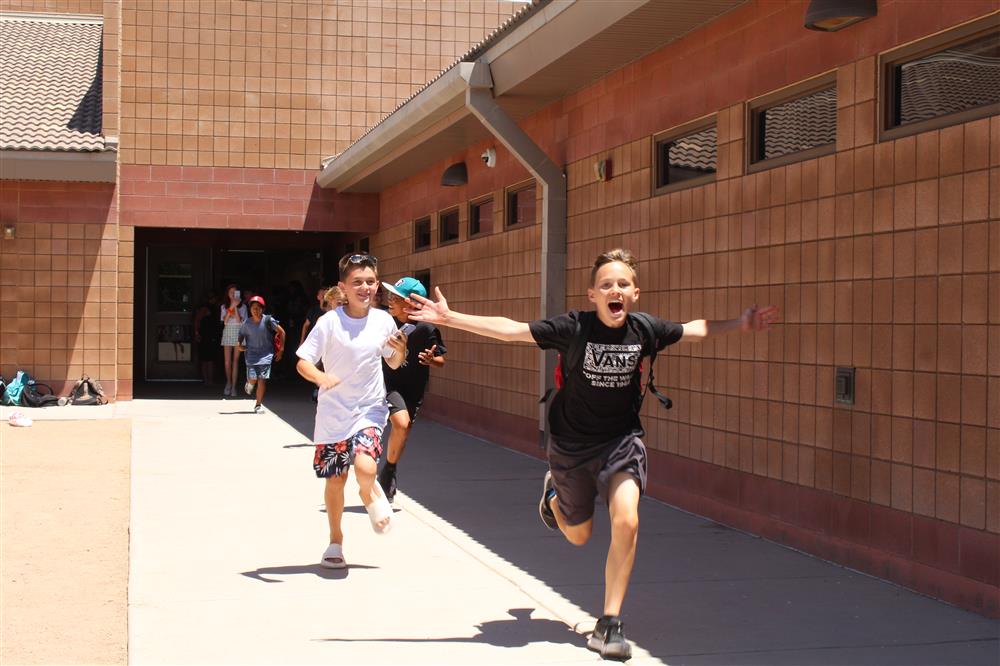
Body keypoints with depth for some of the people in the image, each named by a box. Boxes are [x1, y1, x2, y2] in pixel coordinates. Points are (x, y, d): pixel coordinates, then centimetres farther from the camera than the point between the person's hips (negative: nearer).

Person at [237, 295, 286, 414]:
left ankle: (259, 405, 4)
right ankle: (249, 384, 33)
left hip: (266, 354, -1)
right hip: (251, 354, 1)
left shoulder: (268, 320, -9)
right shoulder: (247, 323, -2)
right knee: (252, 378, -7)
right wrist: (240, 345, -5)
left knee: (262, 380, -7)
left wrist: (281, 349, -1)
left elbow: (281, 332, -1)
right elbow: (241, 336, 16)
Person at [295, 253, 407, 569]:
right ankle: (335, 541, 30)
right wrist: (320, 377, -33)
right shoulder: (329, 322, -12)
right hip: (333, 413, -1)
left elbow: (394, 363, 11)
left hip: (370, 408, 1)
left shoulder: (383, 320, -3)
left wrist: (400, 350, -12)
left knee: (365, 467, -23)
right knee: (335, 479, 7)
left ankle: (371, 495, 14)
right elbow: (302, 362, -12)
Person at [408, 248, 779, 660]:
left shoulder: (644, 330, -12)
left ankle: (609, 624, -7)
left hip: (622, 439, 1)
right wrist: (450, 318, -27)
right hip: (571, 443, -1)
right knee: (578, 537, 15)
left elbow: (696, 330, 8)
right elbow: (510, 330, -21)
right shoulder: (573, 327, -20)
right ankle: (553, 493, 52)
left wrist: (740, 324, 6)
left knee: (626, 522, -22)